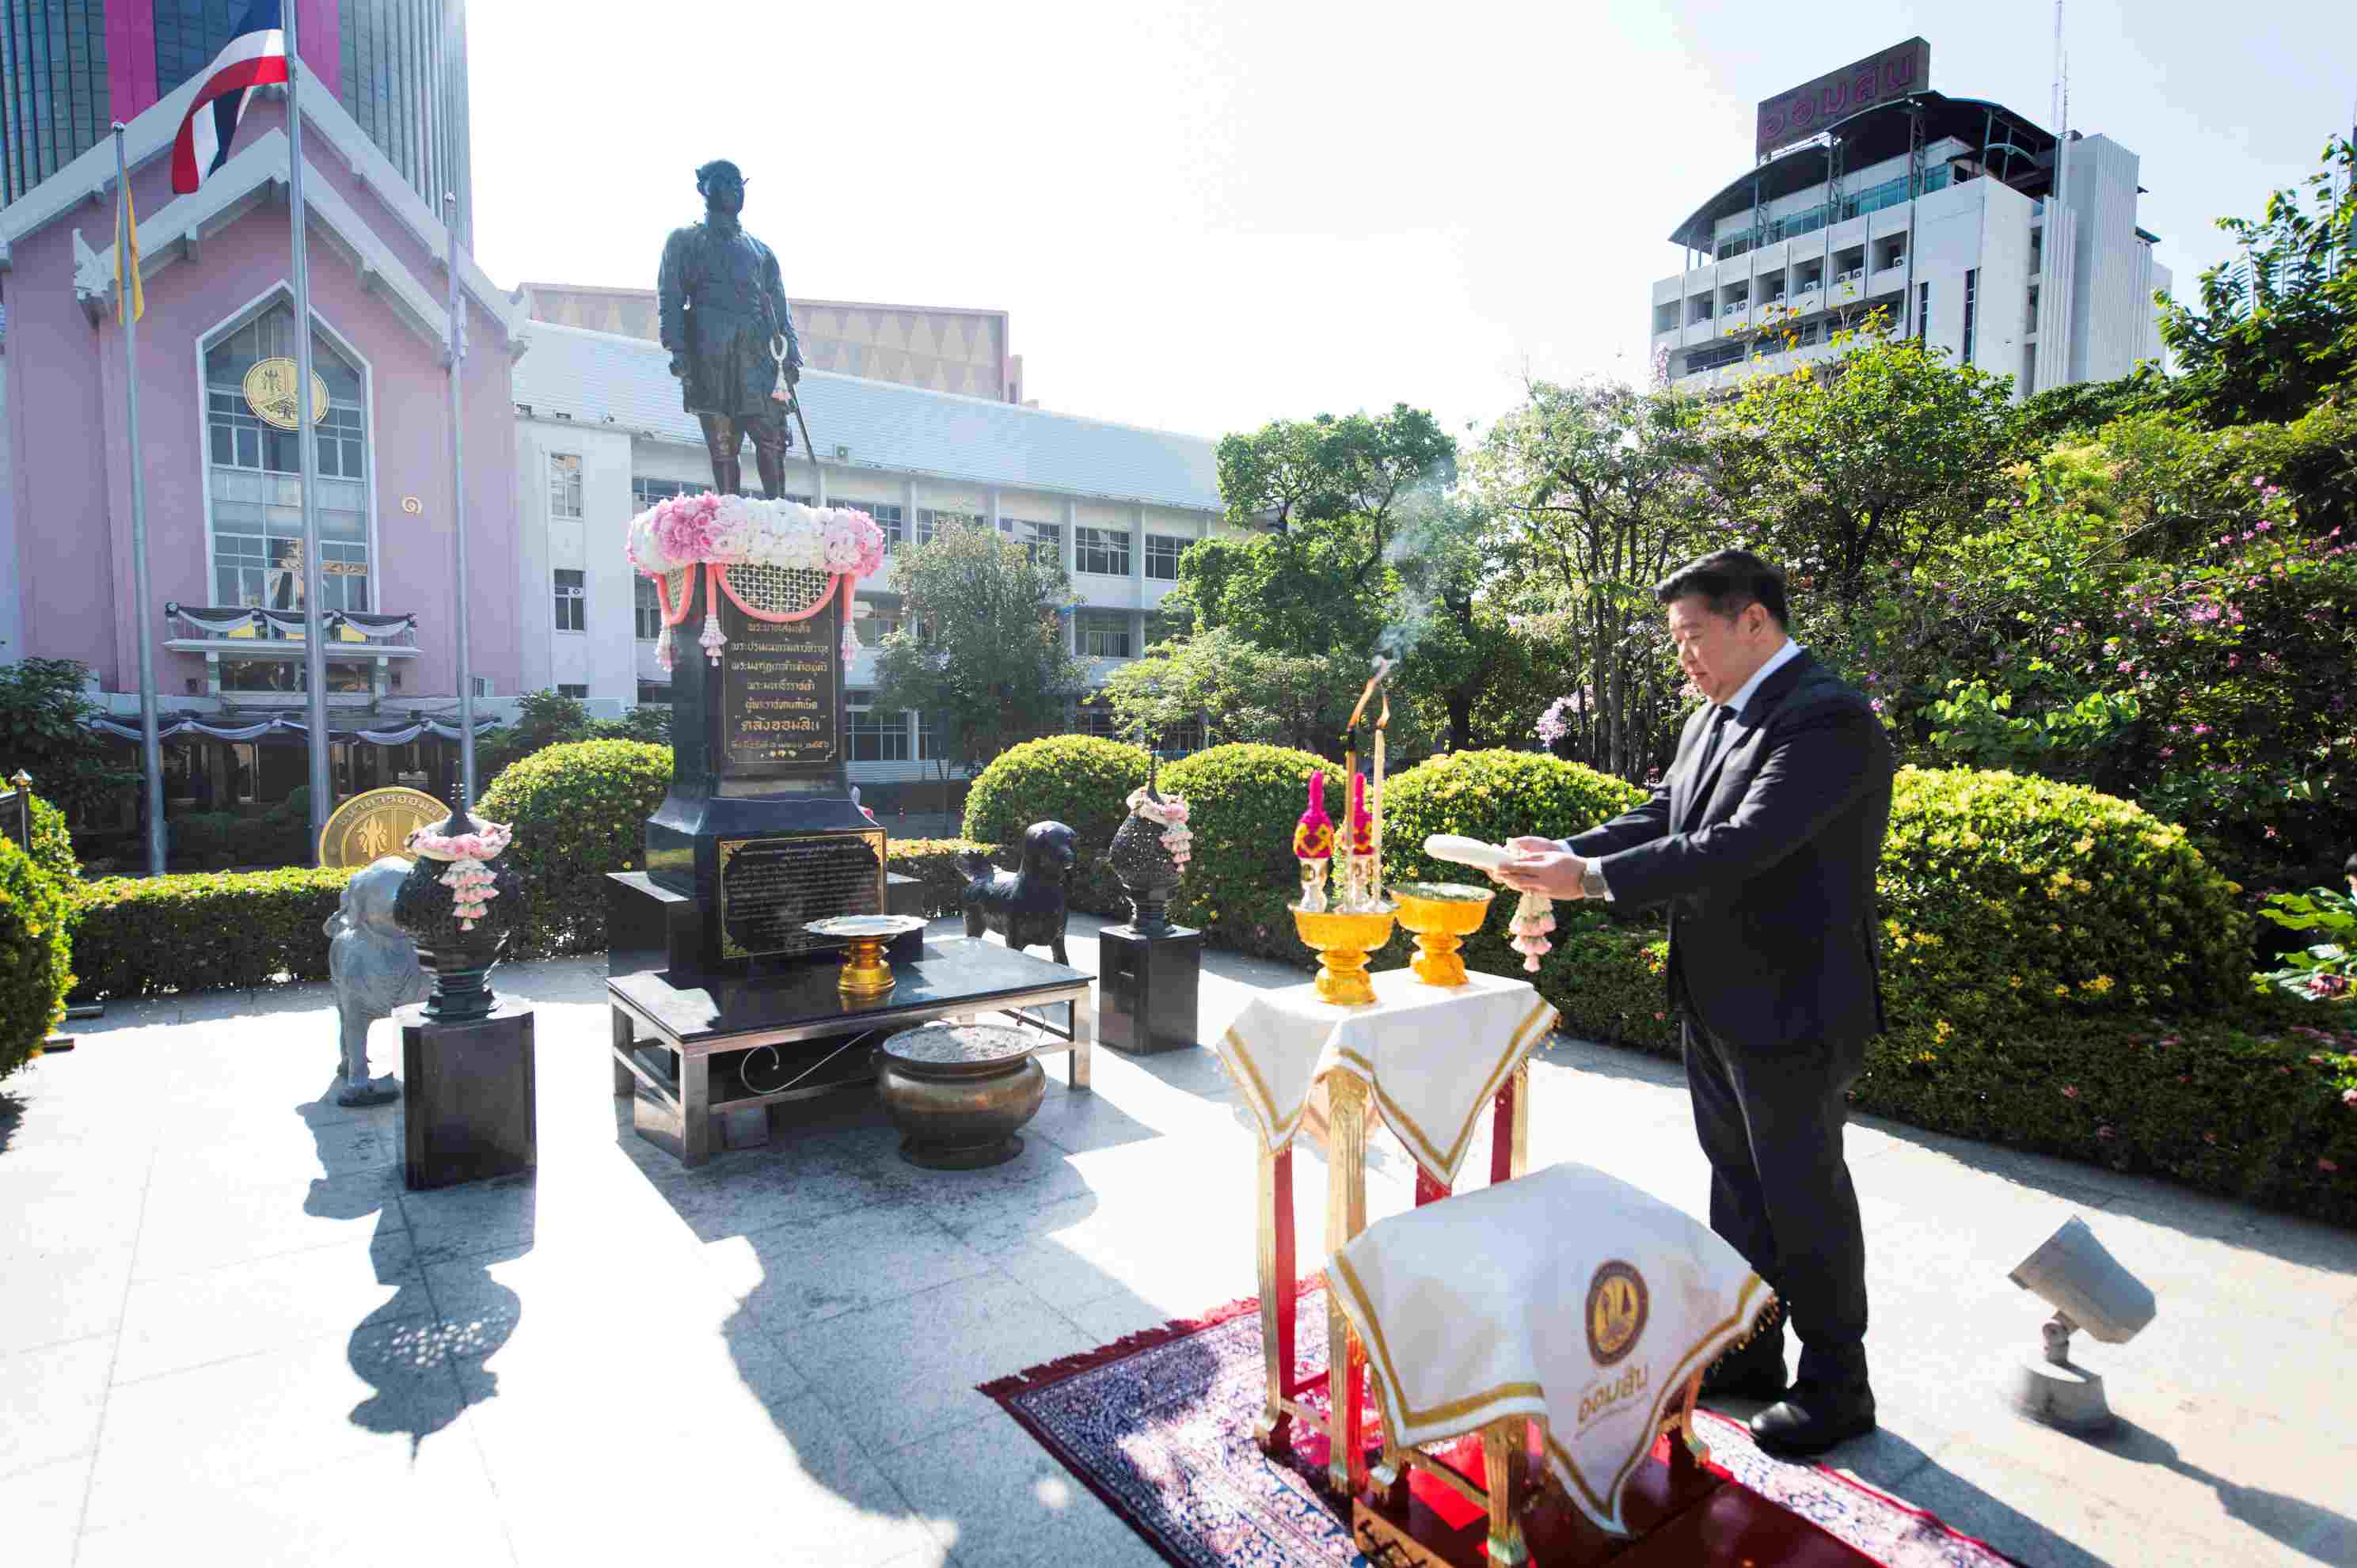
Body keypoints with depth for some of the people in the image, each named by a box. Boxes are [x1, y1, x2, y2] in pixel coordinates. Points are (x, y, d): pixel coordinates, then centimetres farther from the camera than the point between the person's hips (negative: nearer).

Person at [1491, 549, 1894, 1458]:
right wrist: (1565, 853, -10)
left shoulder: (1827, 719, -21)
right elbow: (1660, 818, 7)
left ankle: (1836, 1387, 29)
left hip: (1791, 1010, -9)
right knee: (1737, 1181, 20)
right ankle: (1748, 1353, 39)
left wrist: (1590, 879, -30)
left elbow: (1739, 846, -30)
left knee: (1804, 1195, 8)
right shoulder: (1710, 720, 9)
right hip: (1716, 1004, 9)